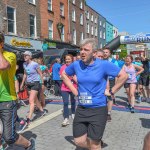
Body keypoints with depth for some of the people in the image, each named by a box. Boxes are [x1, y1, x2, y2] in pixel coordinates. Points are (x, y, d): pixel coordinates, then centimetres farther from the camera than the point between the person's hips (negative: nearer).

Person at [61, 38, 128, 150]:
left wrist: (111, 92, -7)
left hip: (98, 109, -4)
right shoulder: (76, 65, -3)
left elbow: (124, 76, -6)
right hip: (81, 109, 4)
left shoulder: (104, 65, -13)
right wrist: (74, 90, 6)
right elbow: (64, 75, 15)